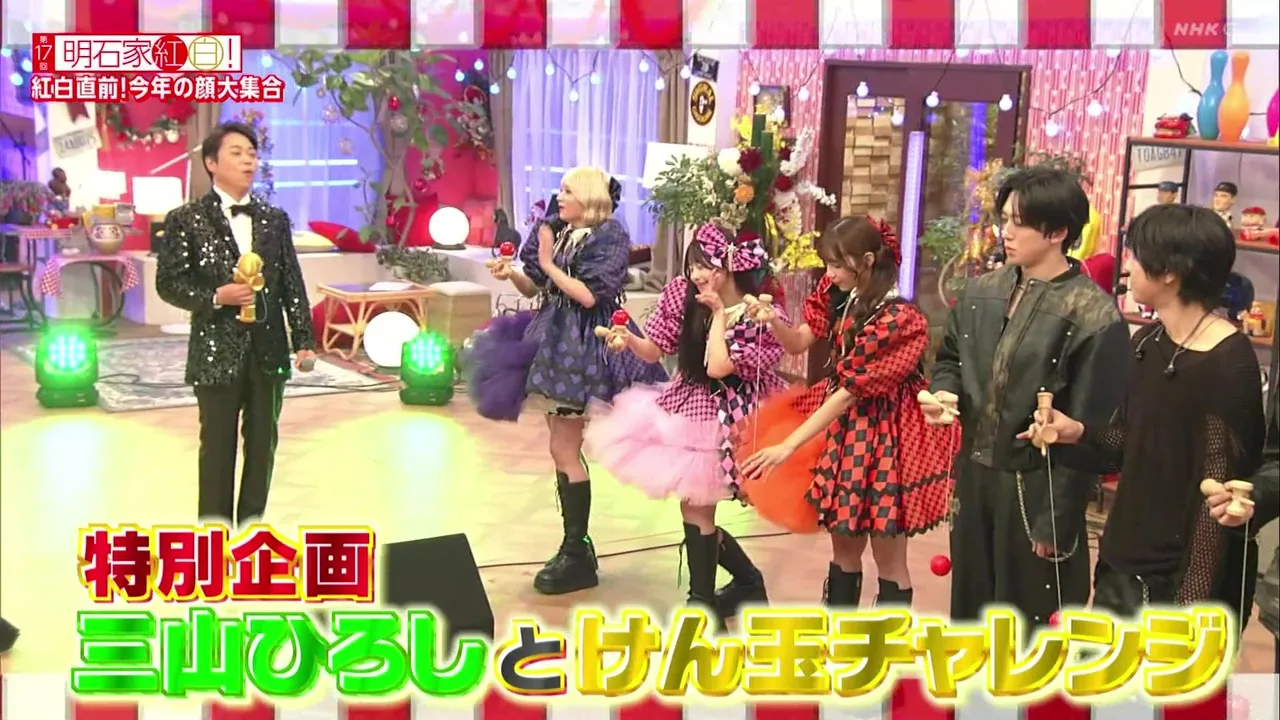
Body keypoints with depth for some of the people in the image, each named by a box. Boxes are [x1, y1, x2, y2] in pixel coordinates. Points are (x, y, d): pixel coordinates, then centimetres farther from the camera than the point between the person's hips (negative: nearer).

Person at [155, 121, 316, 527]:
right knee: (218, 450, 4)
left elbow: (292, 284, 6)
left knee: (262, 447, 11)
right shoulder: (187, 219, -3)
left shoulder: (274, 219, 8)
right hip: (217, 352, -4)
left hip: (268, 350, 4)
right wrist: (216, 297, -19)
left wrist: (304, 340, -1)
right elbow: (168, 283, -5)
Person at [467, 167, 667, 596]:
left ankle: (578, 556, -2)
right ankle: (576, 545, 22)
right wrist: (512, 274, -8)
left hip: (581, 348, -8)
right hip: (554, 342, 8)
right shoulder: (557, 231, 11)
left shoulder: (609, 237, -11)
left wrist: (549, 264, -12)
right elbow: (534, 288, 11)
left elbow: (589, 295, -19)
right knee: (564, 449, 12)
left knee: (564, 451, -8)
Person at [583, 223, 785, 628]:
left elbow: (717, 367, -26)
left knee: (696, 507, -7)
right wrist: (629, 340, -17)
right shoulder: (683, 295, -4)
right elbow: (654, 352, 3)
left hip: (725, 419, -6)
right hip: (686, 408, 6)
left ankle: (703, 604, 11)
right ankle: (748, 581, 31)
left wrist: (718, 313, -19)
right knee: (697, 508, 9)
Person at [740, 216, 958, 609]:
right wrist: (773, 321, -20)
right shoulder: (842, 298, -1)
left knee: (888, 557, 3)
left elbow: (849, 393, -24)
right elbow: (800, 340, 4)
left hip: (884, 434, -8)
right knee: (844, 545, 17)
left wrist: (789, 446, -24)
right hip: (844, 426, 8)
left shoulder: (898, 320, -25)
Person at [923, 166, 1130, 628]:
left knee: (1034, 621, 6)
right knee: (971, 607, 20)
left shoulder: (1094, 317, -16)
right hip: (975, 476, 6)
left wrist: (1057, 520, -17)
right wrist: (944, 393, -4)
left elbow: (1088, 432, -16)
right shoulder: (981, 293, 4)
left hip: (1037, 488, -6)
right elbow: (949, 358, 20)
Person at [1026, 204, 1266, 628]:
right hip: (1124, 564, 8)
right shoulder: (1148, 343, 6)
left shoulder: (1228, 365, -19)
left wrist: (1191, 603, -18)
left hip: (1181, 579, -8)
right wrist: (1077, 433, -5)